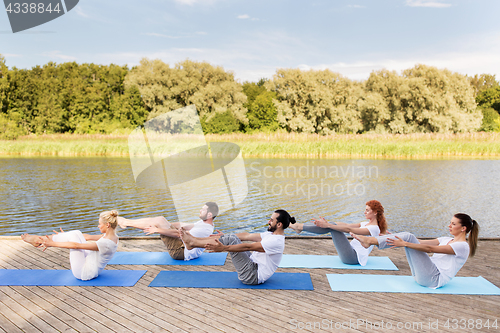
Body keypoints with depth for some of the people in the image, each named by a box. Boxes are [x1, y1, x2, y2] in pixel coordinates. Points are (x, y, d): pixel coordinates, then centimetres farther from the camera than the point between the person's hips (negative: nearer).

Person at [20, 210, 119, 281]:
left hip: (84, 273, -9)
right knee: (76, 233, 3)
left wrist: (53, 244, -17)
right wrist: (65, 236, 16)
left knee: (73, 236, -9)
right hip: (90, 267, 9)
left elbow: (76, 246, -25)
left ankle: (39, 240, 8)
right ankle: (40, 239, 12)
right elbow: (88, 237, 9)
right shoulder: (111, 235, -2)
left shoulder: (106, 243, -30)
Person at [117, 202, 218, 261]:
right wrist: (165, 224, 14)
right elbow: (181, 225, 15)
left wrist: (158, 230, -20)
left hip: (181, 252, -9)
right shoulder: (205, 223, 7)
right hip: (183, 245, 9)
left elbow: (179, 233, -26)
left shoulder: (205, 229, -26)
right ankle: (126, 222, 11)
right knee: (161, 219, 3)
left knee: (159, 220, -13)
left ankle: (126, 223, 1)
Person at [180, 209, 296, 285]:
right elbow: (247, 236, 12)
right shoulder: (272, 234, 9)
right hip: (253, 264, 10)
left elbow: (248, 247, -26)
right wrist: (225, 237, 15)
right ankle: (194, 240, 3)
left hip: (253, 276, -10)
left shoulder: (276, 242, -22)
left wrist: (223, 248, -27)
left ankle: (192, 242, -9)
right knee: (231, 237, 1)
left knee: (230, 240, -19)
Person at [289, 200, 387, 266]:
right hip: (351, 253, 9)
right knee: (332, 225, -5)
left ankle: (300, 227, -14)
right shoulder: (366, 224, 16)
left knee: (332, 227, -19)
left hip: (354, 257, -9)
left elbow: (348, 229, -21)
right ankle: (300, 226, -8)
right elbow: (346, 224, 7)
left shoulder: (374, 228, -12)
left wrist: (328, 225, -26)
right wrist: (326, 223, -5)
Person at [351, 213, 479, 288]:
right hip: (422, 275, 8)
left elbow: (430, 249, -21)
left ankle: (370, 241, -23)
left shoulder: (463, 246, -10)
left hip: (435, 279, -8)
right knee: (407, 236, -8)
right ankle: (370, 240, -18)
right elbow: (422, 242, 10)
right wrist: (396, 237, 2)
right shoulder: (447, 240, 18)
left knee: (408, 237, -19)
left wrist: (404, 244, -28)